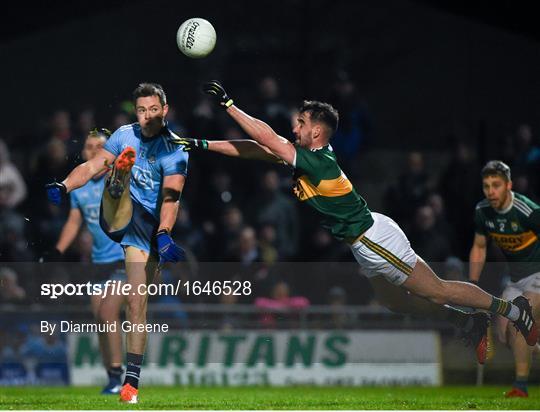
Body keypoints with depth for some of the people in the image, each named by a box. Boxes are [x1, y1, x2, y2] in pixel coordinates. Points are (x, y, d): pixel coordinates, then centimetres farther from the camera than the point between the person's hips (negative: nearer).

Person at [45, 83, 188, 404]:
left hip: (148, 227, -3)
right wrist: (64, 186, -15)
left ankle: (132, 379, -1)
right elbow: (92, 166, 4)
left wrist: (164, 234, -34)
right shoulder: (125, 135, 8)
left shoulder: (174, 150, -5)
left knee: (137, 301, -7)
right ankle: (121, 173, -67)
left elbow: (171, 196, -18)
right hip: (117, 214, 3)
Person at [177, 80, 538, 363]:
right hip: (366, 242, 10)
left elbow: (266, 138, -28)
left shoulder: (317, 162, -24)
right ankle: (470, 322, 28)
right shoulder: (306, 157, 3)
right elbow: (255, 150, 7)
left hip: (374, 239, -10)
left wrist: (227, 103, -25)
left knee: (438, 292, -2)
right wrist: (203, 145, 4)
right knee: (397, 301, 18)